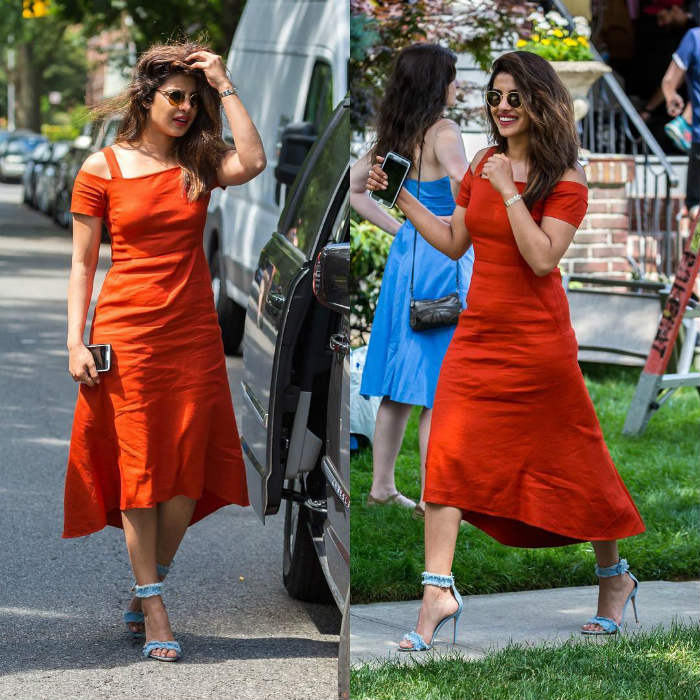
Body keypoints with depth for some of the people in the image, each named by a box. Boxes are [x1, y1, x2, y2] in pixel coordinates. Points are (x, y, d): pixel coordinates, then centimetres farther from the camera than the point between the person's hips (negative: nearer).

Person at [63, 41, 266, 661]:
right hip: (126, 335, -3)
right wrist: (75, 343, -5)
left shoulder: (199, 164, 9)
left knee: (189, 470, 1)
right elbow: (82, 264, 3)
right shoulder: (102, 169, 1)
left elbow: (253, 163, -13)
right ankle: (153, 608, 4)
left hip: (194, 335, 3)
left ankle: (147, 589, 18)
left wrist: (223, 86, -7)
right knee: (138, 469, -2)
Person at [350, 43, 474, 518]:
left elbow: (355, 189, 16)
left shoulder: (396, 134, 9)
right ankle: (433, 499, 1)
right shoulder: (443, 132, -15)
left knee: (402, 381, 14)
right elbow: (462, 182, -32)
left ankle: (382, 485, 21)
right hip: (442, 262, -8)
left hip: (407, 254, 8)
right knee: (440, 387, -3)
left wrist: (397, 229, 13)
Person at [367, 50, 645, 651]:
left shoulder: (565, 182, -8)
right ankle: (439, 590, -9)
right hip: (478, 333, 5)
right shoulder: (484, 165, 10)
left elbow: (541, 258, -19)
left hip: (536, 340, -5)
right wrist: (402, 197, 8)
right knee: (448, 452, -8)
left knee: (569, 462, 6)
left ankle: (615, 577, 26)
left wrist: (509, 191, -20)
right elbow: (454, 243, 14)